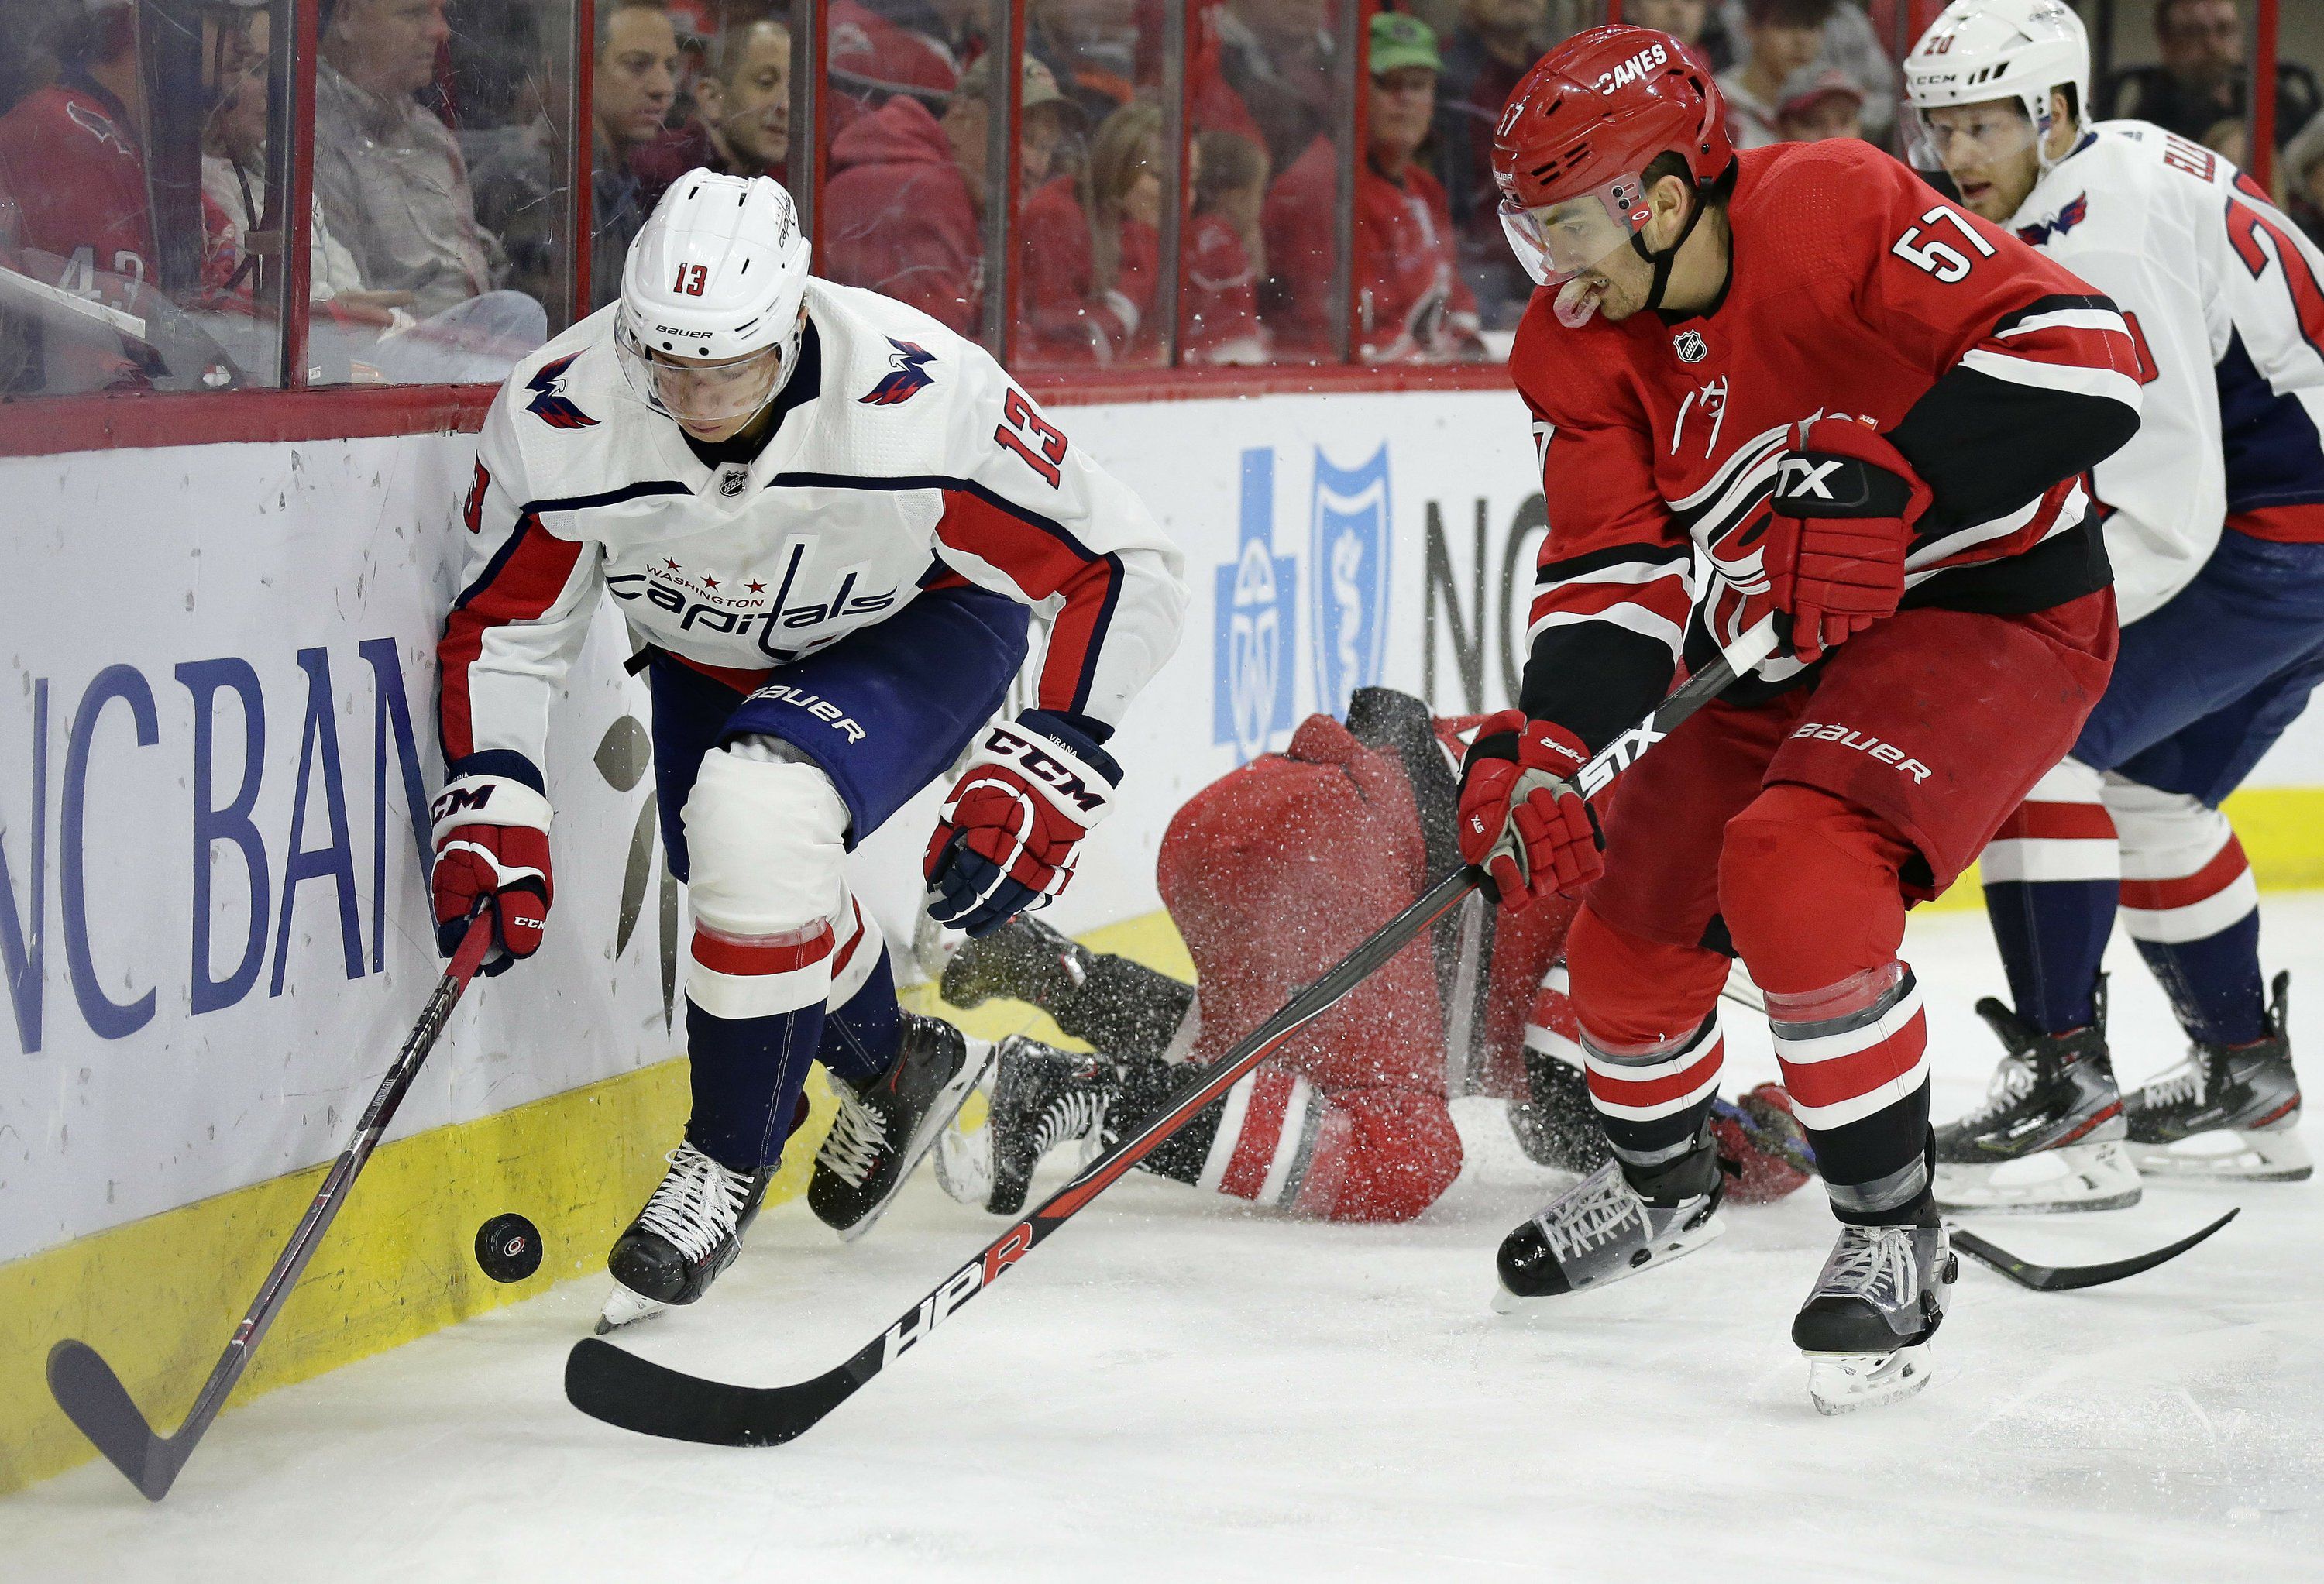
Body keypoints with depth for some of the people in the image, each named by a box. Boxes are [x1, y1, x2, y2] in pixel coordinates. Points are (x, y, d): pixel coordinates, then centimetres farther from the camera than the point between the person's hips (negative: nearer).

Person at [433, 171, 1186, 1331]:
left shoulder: (922, 399, -37)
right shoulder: (554, 419, -29)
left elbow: (1118, 569, -26)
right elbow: (501, 623, -11)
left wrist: (1046, 772, -31)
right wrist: (490, 808, -21)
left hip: (924, 626, -5)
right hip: (710, 658, 5)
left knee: (760, 807, -29)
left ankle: (729, 1164, -12)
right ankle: (894, 1068, 43)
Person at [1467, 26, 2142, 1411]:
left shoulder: (1836, 211, -25)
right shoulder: (1579, 347, -4)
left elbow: (2090, 363, -33)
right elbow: (1614, 574, -8)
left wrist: (1884, 477, -40)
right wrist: (1544, 751, -25)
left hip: (1992, 610, -8)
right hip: (1778, 658, 8)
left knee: (1792, 872, -30)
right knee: (1631, 934, 11)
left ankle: (1896, 1235, -15)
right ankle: (1663, 1185, 44)